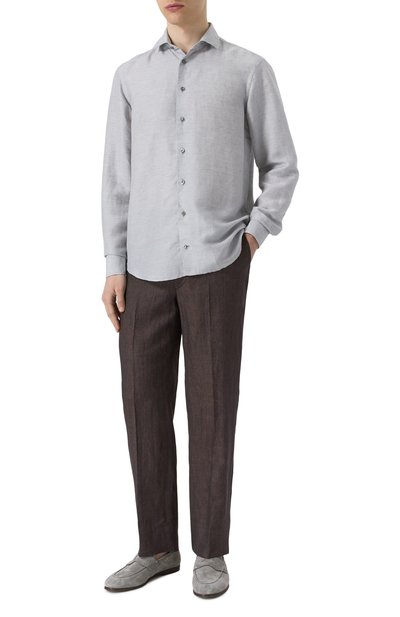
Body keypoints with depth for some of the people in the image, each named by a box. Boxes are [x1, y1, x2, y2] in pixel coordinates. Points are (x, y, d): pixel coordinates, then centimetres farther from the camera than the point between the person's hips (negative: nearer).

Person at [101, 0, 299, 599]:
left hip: (217, 264, -3)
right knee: (145, 407, 3)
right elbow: (118, 178, 10)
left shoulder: (251, 70, 5)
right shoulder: (130, 76, 13)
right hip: (147, 268, 3)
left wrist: (256, 236, -7)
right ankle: (158, 546, 19)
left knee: (212, 407, -2)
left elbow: (281, 165, 8)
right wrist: (115, 269, 2)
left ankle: (211, 551, 15)